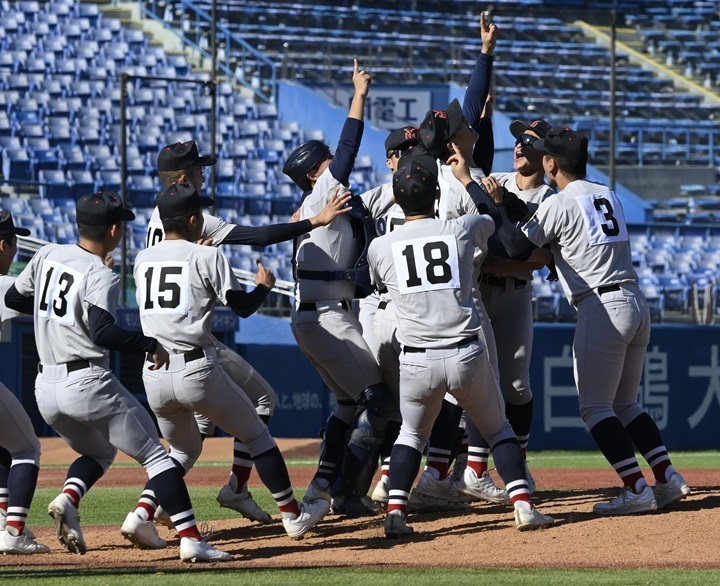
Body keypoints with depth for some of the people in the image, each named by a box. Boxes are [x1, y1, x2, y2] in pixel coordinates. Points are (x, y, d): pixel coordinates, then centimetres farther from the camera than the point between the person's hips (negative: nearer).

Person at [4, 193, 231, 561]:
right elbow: (102, 333, -24)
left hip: (46, 389, 7)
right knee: (155, 456, 0)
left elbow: (13, 299, 20)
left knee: (98, 452, 28)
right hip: (89, 384, -7)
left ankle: (67, 499, -3)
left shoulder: (47, 255, 9)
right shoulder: (101, 277, -11)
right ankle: (191, 540, -10)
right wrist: (151, 346, -13)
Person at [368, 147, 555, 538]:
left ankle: (396, 510, 4)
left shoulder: (379, 248, 1)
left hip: (416, 362, 1)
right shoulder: (463, 229, 0)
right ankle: (522, 503, 5)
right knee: (498, 428, 20)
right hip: (467, 355, 0)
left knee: (412, 433, 23)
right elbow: (494, 223, 25)